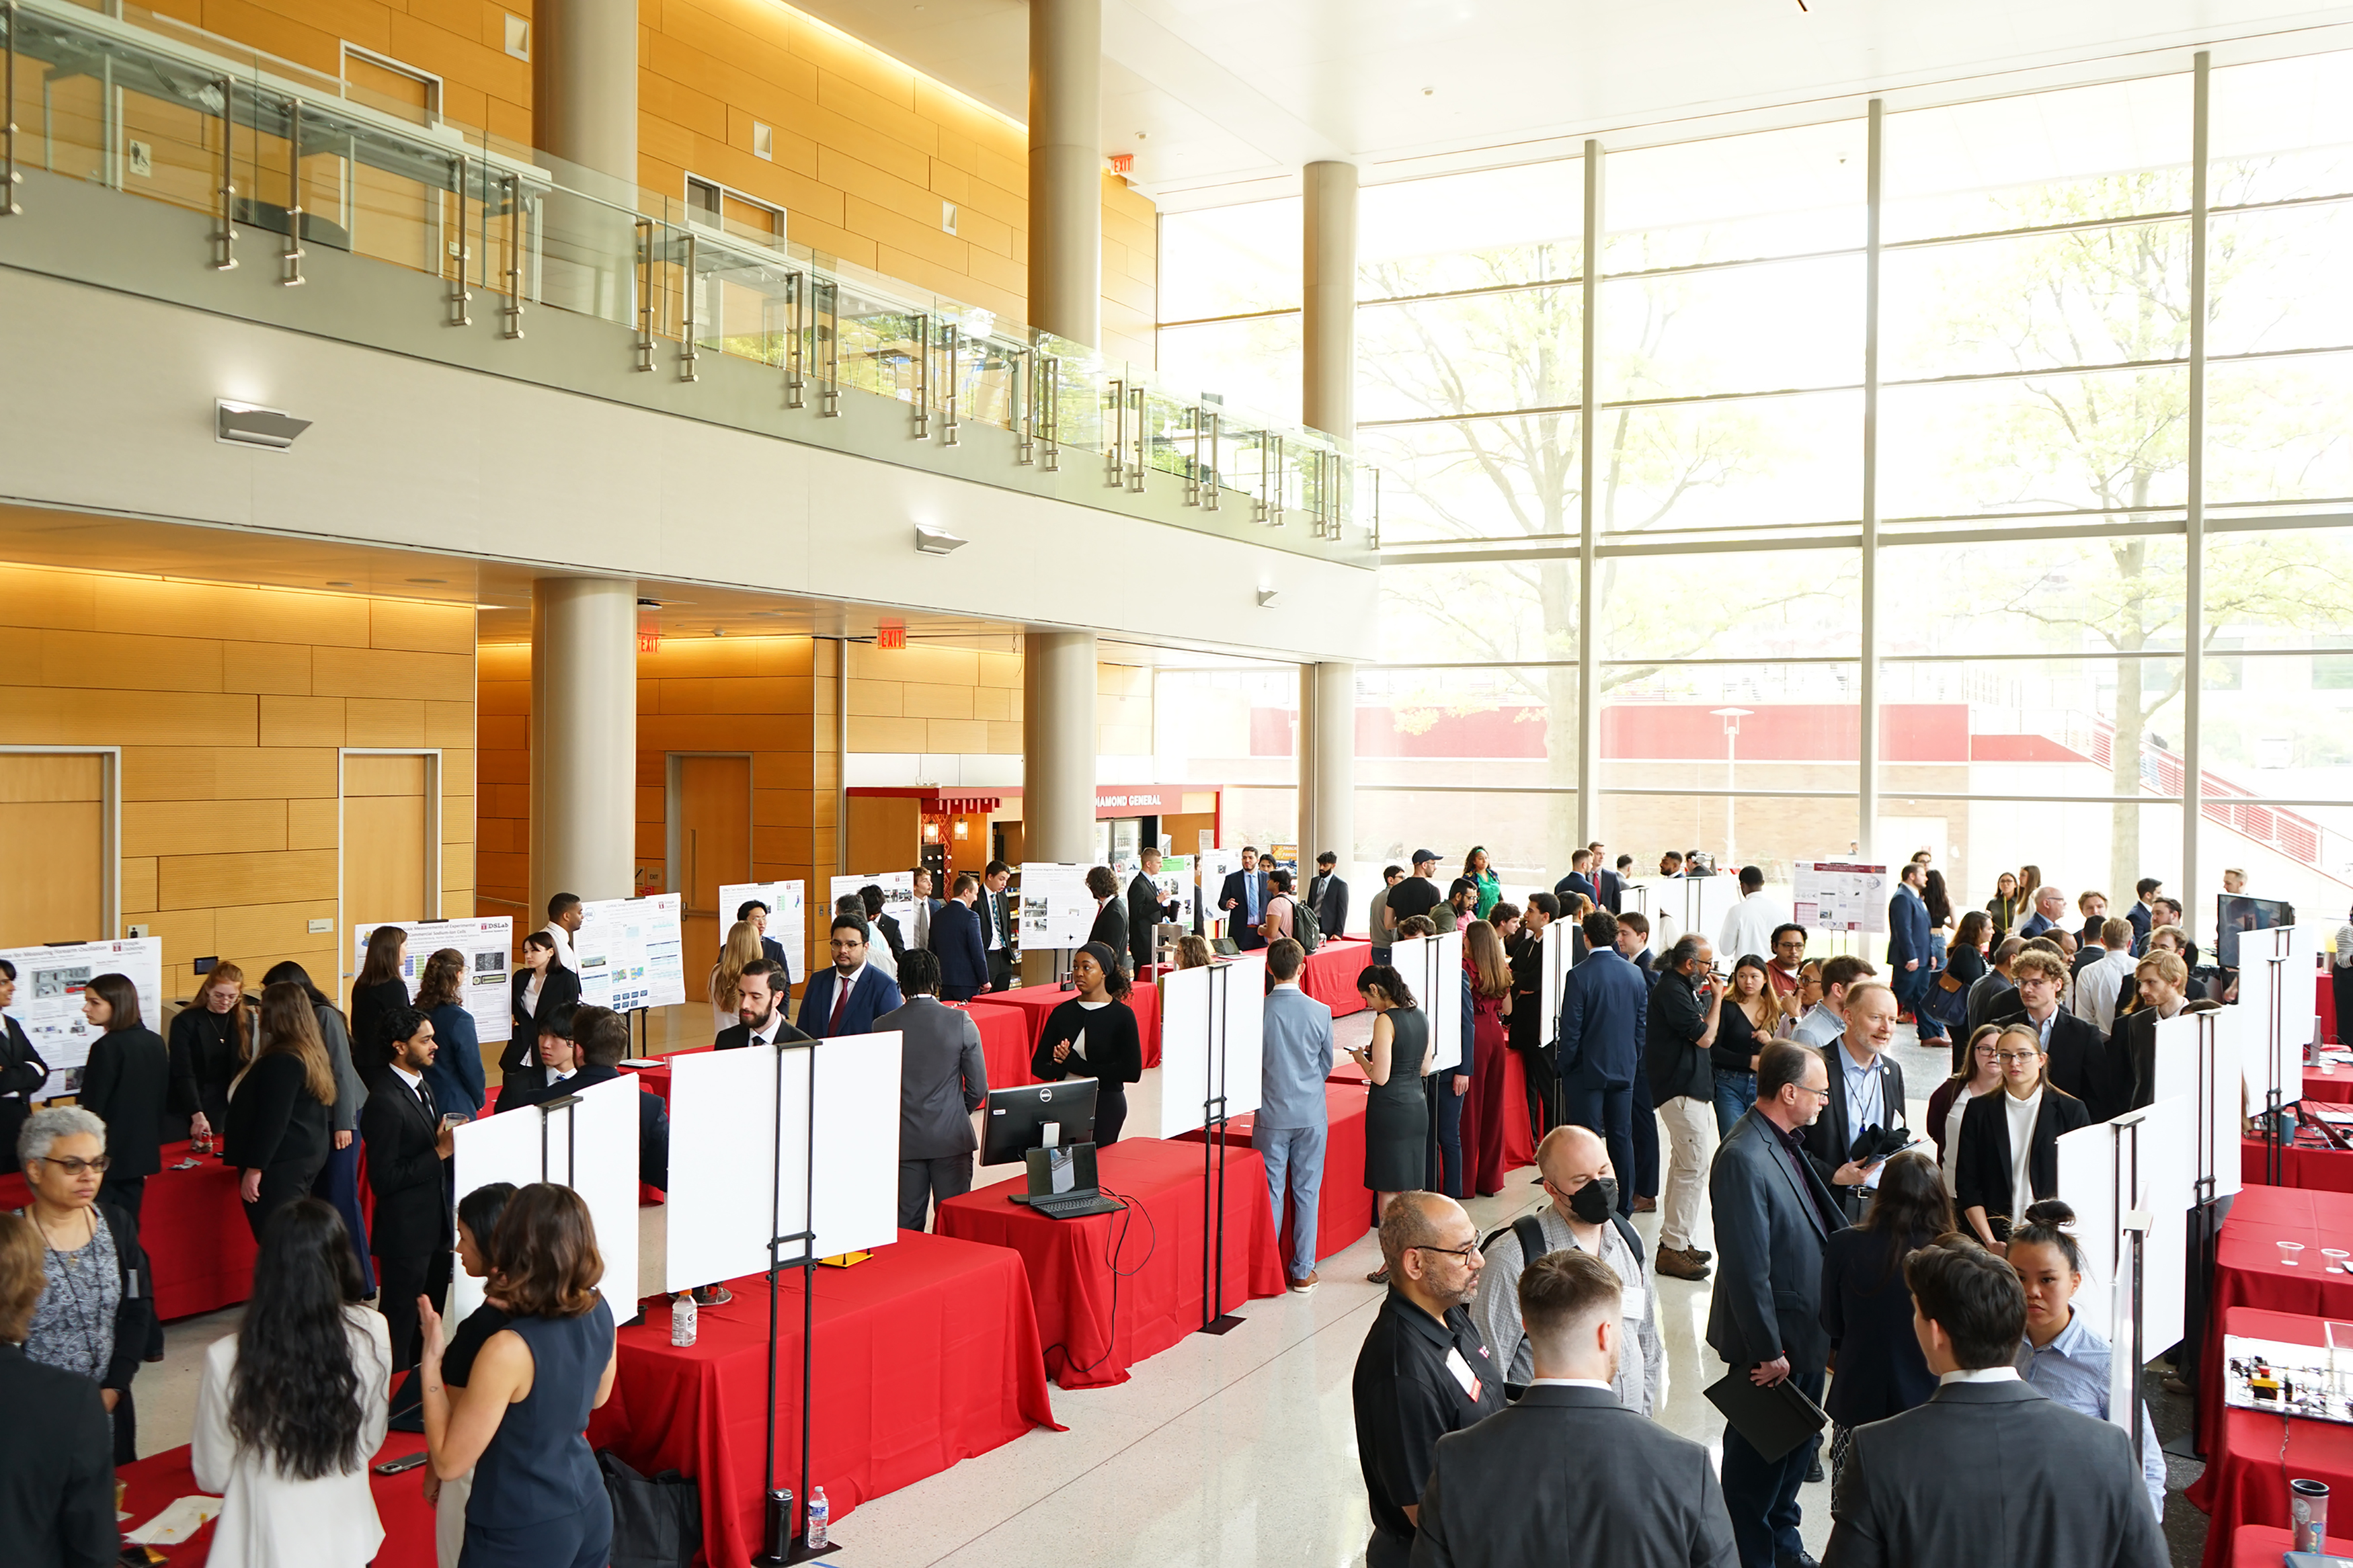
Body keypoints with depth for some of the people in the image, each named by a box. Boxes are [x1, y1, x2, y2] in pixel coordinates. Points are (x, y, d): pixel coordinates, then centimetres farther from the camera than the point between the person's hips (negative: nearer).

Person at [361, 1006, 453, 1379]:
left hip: (434, 1224, 9)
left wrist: (444, 1142, 4)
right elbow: (383, 1179, -23)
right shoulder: (385, 1102, -22)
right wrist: (439, 1153, -22)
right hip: (406, 1234, -9)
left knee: (431, 1320, 20)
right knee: (401, 1323, 4)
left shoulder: (421, 1086, 9)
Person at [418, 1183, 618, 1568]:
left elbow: (449, 1463, -17)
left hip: (523, 1536, -6)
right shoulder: (599, 1313, -8)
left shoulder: (509, 1350, -27)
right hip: (591, 1511, 6)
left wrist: (431, 1360, -14)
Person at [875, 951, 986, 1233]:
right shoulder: (961, 1022, -8)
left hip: (904, 1141, 1)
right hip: (952, 1138, -1)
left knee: (907, 1226, 8)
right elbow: (978, 1088, -4)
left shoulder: (883, 1026, -4)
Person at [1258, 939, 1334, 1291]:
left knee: (1271, 1191, 9)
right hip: (1311, 1114, 1)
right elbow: (1327, 1065, 4)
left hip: (1271, 1114, -1)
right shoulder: (1320, 1012, -8)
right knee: (1307, 1191, 10)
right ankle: (1303, 1271, 16)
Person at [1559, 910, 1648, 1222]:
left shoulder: (1580, 975, -16)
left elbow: (1570, 1029, -14)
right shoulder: (1635, 974, 1)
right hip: (1625, 1069, 5)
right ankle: (1623, 1206, 19)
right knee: (1622, 1137, 13)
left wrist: (1567, 1068, -2)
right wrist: (1632, 1061, 16)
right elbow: (1643, 1024, 7)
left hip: (1588, 1071, -5)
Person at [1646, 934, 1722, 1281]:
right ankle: (1674, 1247, -7)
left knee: (1685, 1163, 15)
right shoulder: (1672, 990, -17)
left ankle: (1674, 1240, 23)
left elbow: (1703, 1033, 19)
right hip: (1682, 1090, -11)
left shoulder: (1683, 988, 15)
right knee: (1695, 1165, -11)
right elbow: (1705, 1037, -18)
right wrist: (1717, 997, -8)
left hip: (1691, 1087, 11)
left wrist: (1710, 998, 9)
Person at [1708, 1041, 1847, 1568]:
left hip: (1806, 1331, 10)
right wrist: (1768, 1350, -21)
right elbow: (1747, 1268, -26)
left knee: (1797, 1445, 25)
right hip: (1774, 1337, -10)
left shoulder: (1786, 1143, 2)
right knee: (1758, 1454, 10)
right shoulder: (1744, 1158, -29)